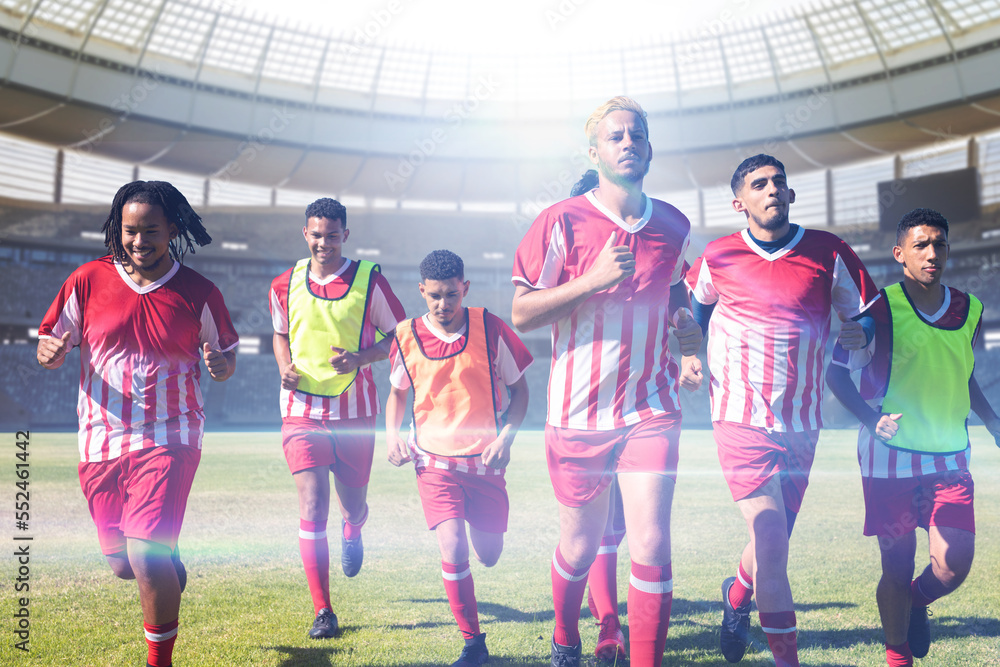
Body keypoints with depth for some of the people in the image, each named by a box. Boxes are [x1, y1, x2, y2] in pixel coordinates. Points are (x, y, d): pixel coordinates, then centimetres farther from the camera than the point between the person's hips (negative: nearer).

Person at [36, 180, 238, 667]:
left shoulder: (199, 294, -2)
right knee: (122, 564, 13)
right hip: (100, 442, 3)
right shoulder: (88, 281, 1)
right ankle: (171, 568, 50)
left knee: (146, 555, -19)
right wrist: (50, 351, -17)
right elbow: (48, 347, 7)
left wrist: (220, 365, -17)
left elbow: (226, 359, 7)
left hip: (169, 439, -3)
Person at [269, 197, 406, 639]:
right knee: (312, 509, -10)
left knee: (353, 505, 13)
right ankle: (322, 611, 1)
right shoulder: (285, 285, 3)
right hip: (302, 410, 1)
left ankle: (352, 530, 53)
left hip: (355, 411, 0)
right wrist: (285, 367, 0)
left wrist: (363, 358, -16)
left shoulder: (369, 280, -5)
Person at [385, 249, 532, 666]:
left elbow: (518, 387, 2)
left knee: (488, 556, 7)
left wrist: (506, 436, -11)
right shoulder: (407, 337, -4)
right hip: (435, 460, 0)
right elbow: (398, 392, 14)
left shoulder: (489, 327, -7)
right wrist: (392, 433, -3)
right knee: (453, 550, -16)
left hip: (485, 461, 1)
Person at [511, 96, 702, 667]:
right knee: (580, 547, 13)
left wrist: (692, 345, 7)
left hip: (651, 411, 2)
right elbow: (522, 313, -9)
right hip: (579, 412, -2)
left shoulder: (674, 226, 7)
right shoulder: (562, 222, -6)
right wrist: (593, 279, -20)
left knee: (652, 546, -8)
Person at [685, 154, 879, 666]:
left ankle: (737, 595, 46)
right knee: (770, 542, -12)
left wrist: (860, 335, -10)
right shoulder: (718, 257, 0)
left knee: (774, 541, 14)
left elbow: (865, 316, 10)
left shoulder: (828, 252, 1)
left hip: (801, 422, 3)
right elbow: (693, 311, 19)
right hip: (741, 415, -3)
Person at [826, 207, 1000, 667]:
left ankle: (916, 603, 29)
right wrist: (872, 420, -17)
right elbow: (836, 371, -5)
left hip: (950, 457, 4)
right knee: (897, 568, 4)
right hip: (890, 458, -3)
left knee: (954, 565, -6)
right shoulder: (881, 310, -9)